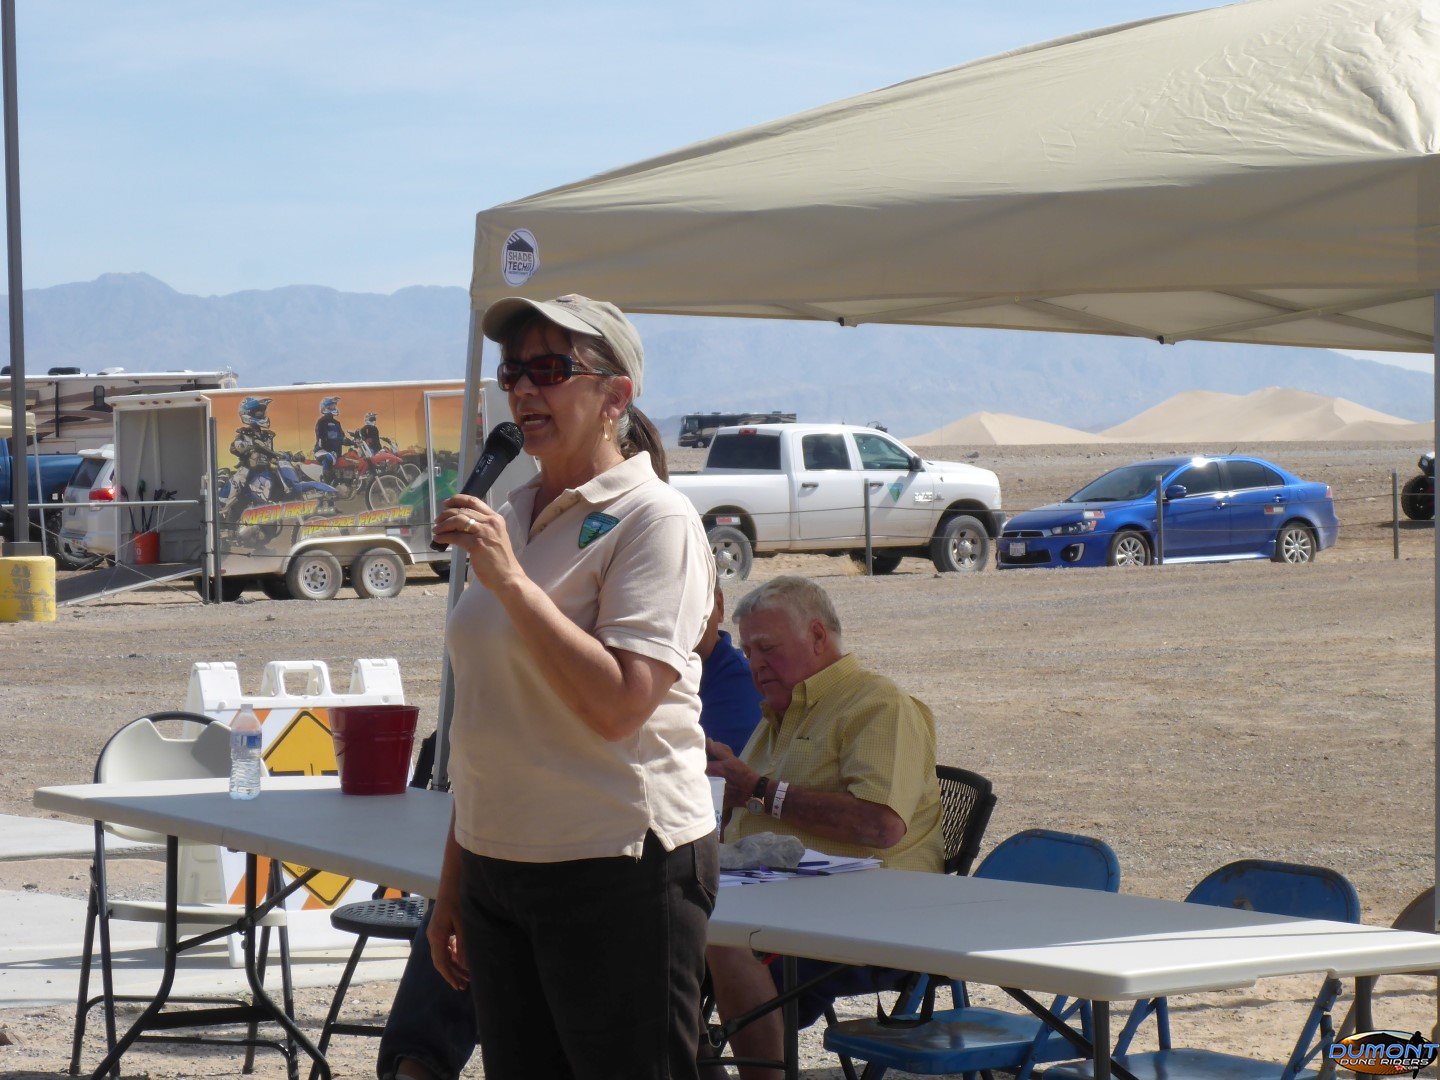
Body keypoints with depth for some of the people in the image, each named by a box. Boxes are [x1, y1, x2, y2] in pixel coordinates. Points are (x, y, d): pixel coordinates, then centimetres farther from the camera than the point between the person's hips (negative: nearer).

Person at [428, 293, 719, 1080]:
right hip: (499, 867, 8)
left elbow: (616, 705, -22)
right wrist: (453, 888, 18)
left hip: (619, 873, -8)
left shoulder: (653, 520, -9)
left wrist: (511, 580, -21)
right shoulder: (515, 519, 15)